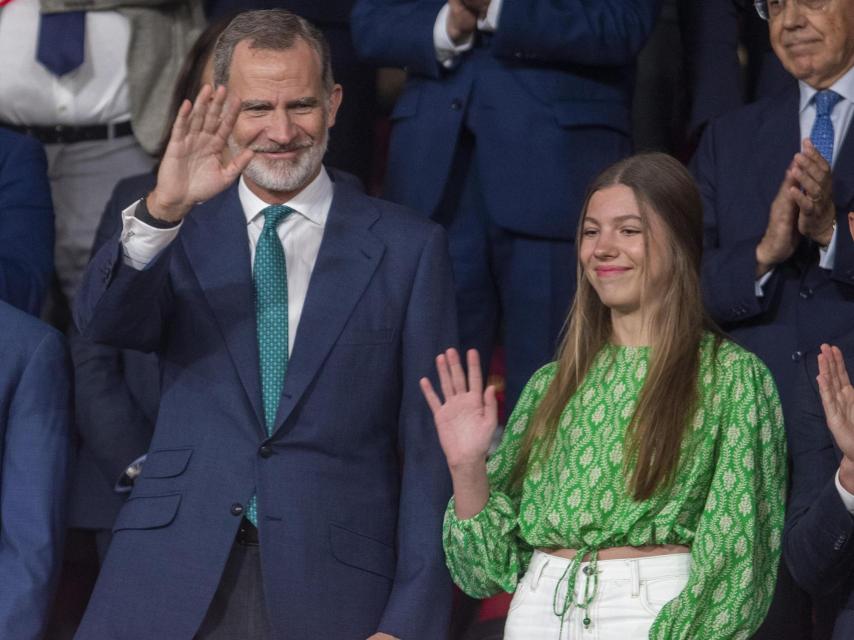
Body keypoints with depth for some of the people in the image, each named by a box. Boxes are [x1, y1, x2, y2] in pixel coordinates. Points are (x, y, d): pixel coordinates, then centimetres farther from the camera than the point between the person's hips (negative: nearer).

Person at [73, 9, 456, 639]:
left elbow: (429, 451, 2)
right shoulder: (180, 233, 9)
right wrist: (161, 212, -29)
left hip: (331, 589, -1)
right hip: (172, 583, 1)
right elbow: (103, 320, -11)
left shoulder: (408, 248, 4)